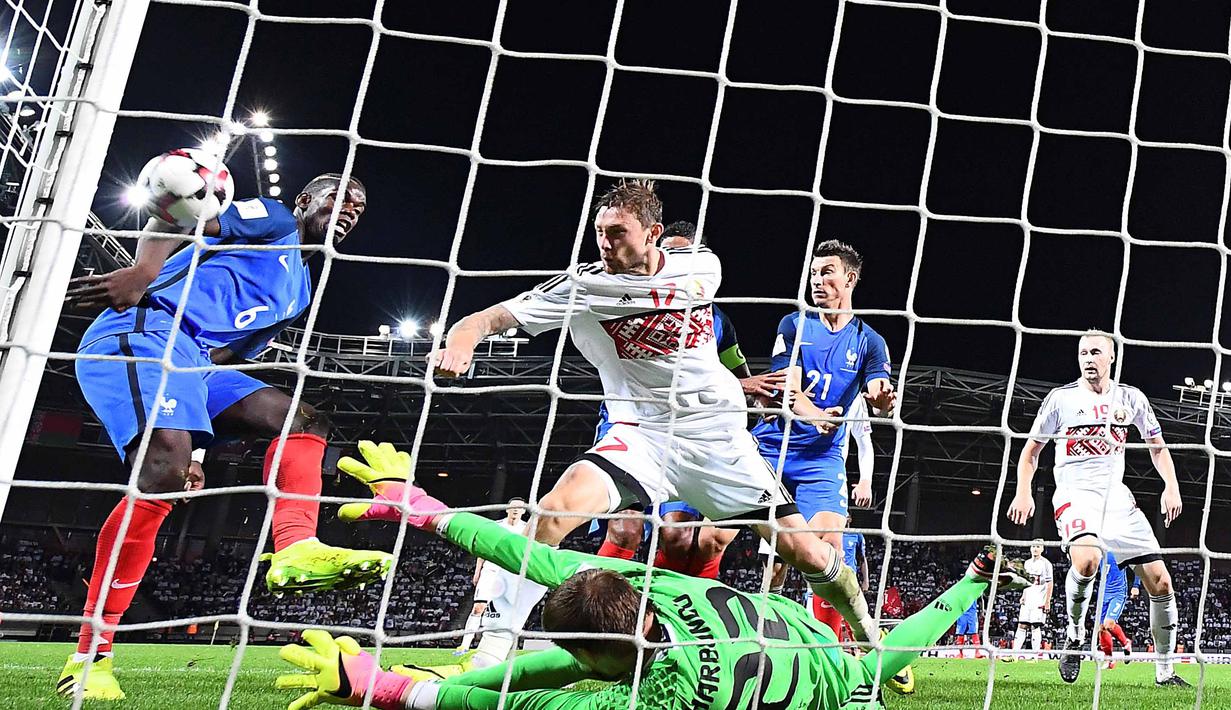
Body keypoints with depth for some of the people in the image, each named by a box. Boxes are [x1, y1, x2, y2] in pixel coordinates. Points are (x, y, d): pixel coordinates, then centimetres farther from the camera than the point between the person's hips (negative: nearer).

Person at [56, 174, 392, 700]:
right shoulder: (273, 219, 9)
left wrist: (194, 442, 21)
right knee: (165, 469, -29)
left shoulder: (299, 289, 33)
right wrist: (143, 273, -27)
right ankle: (88, 657, -25)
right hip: (143, 328, -9)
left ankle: (295, 551, -27)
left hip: (194, 360, 9)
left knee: (305, 421, 1)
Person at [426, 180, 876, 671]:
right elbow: (493, 317, -19)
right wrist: (462, 340, -40)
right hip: (641, 435, -2)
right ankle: (492, 653, -17)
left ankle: (870, 637, 32)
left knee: (806, 553, 1)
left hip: (719, 436, 2)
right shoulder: (581, 287, -11)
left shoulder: (703, 267, -2)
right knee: (556, 510, -29)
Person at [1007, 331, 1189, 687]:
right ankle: (1074, 634, -9)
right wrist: (1023, 492, -7)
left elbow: (1157, 447, 18)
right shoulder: (1061, 398, -1)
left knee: (1160, 581, -2)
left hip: (1116, 494, 4)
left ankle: (1164, 671, 13)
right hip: (1075, 493, -4)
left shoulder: (1131, 398, 7)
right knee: (1087, 559, -35)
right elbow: (1031, 449, 7)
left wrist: (1171, 486, 2)